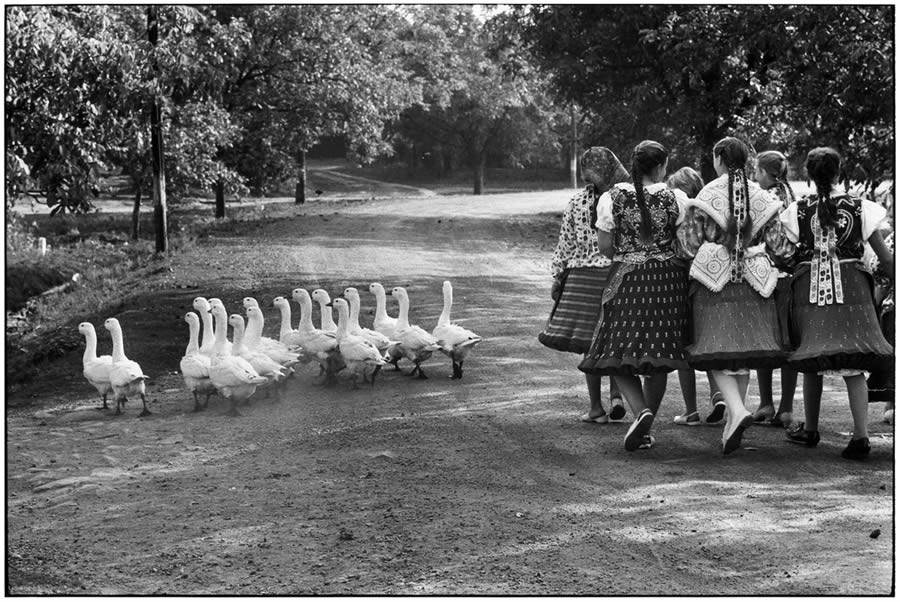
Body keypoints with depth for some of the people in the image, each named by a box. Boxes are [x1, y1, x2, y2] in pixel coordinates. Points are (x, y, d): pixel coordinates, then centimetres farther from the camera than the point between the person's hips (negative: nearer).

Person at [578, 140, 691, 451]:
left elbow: (604, 244, -1)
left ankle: (641, 411, -19)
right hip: (667, 278, 1)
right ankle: (645, 428, 15)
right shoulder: (676, 198, -3)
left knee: (619, 354, 4)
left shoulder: (612, 198, -4)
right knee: (657, 357, 10)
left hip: (626, 278, -1)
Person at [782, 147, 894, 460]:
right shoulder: (859, 207, 0)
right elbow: (886, 259, 2)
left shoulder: (798, 210, 0)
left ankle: (810, 430, 24)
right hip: (850, 286, 0)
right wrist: (887, 268, 21)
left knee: (812, 362, 13)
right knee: (853, 363, 0)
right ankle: (861, 434, -12)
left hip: (810, 287, 0)